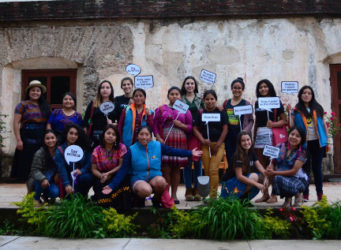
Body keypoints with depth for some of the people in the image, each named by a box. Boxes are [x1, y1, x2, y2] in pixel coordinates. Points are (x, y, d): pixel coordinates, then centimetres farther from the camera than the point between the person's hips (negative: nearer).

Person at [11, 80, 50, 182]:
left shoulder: (44, 106, 14)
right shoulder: (23, 105, 1)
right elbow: (16, 123, -4)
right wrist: (19, 140, -12)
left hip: (42, 139, 4)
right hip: (27, 138, -4)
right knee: (27, 165, 0)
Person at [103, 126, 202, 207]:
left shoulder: (158, 146, -1)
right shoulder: (132, 150, -6)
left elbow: (173, 151, 8)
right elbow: (123, 171, -4)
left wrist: (190, 153, 7)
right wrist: (112, 186, -10)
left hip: (155, 177, 3)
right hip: (138, 179, -2)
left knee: (161, 181, -34)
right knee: (146, 190, -37)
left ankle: (157, 200, 0)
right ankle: (139, 198, 3)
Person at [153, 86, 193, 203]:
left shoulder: (185, 110, 12)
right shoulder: (161, 109, 10)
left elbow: (190, 128, 9)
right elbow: (155, 126, 4)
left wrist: (181, 125, -8)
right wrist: (159, 138, -9)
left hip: (179, 142, 1)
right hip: (165, 142, -1)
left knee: (176, 169, 4)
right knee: (166, 169, -5)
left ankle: (174, 195, 13)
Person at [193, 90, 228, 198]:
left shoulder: (221, 112, 3)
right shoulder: (200, 113, 7)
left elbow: (225, 129, 1)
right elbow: (195, 128, 6)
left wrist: (218, 145, -3)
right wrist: (202, 140, -9)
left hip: (218, 145, -2)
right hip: (205, 145, 2)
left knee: (213, 170, -11)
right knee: (207, 171, 3)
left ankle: (213, 195, -7)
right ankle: (207, 195, 13)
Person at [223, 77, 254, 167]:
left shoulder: (246, 104, 1)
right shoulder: (226, 103, 10)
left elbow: (251, 120, 0)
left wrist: (245, 131, -13)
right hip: (229, 136, 3)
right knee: (230, 161, 6)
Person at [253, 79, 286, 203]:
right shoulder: (257, 103, 17)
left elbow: (284, 120, -1)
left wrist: (274, 124, -19)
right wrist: (254, 137, 18)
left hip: (272, 134, -5)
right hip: (259, 135, 5)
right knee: (262, 166, 6)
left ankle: (274, 195, -1)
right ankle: (265, 194, 12)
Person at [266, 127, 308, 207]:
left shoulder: (302, 152, -11)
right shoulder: (280, 147, 0)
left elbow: (294, 171, -17)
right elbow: (273, 162, 4)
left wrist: (274, 173, -23)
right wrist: (270, 168, -21)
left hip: (298, 179, -4)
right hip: (283, 177, 4)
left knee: (279, 178, -34)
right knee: (277, 178, -32)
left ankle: (298, 194, -1)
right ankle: (288, 197, 2)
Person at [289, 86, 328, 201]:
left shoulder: (318, 108, 8)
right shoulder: (296, 110, 4)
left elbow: (324, 124, 10)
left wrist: (327, 141, 7)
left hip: (317, 142, 1)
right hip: (303, 143, -1)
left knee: (317, 168, 7)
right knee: (305, 168, 3)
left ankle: (320, 193, 16)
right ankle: (305, 194, 10)